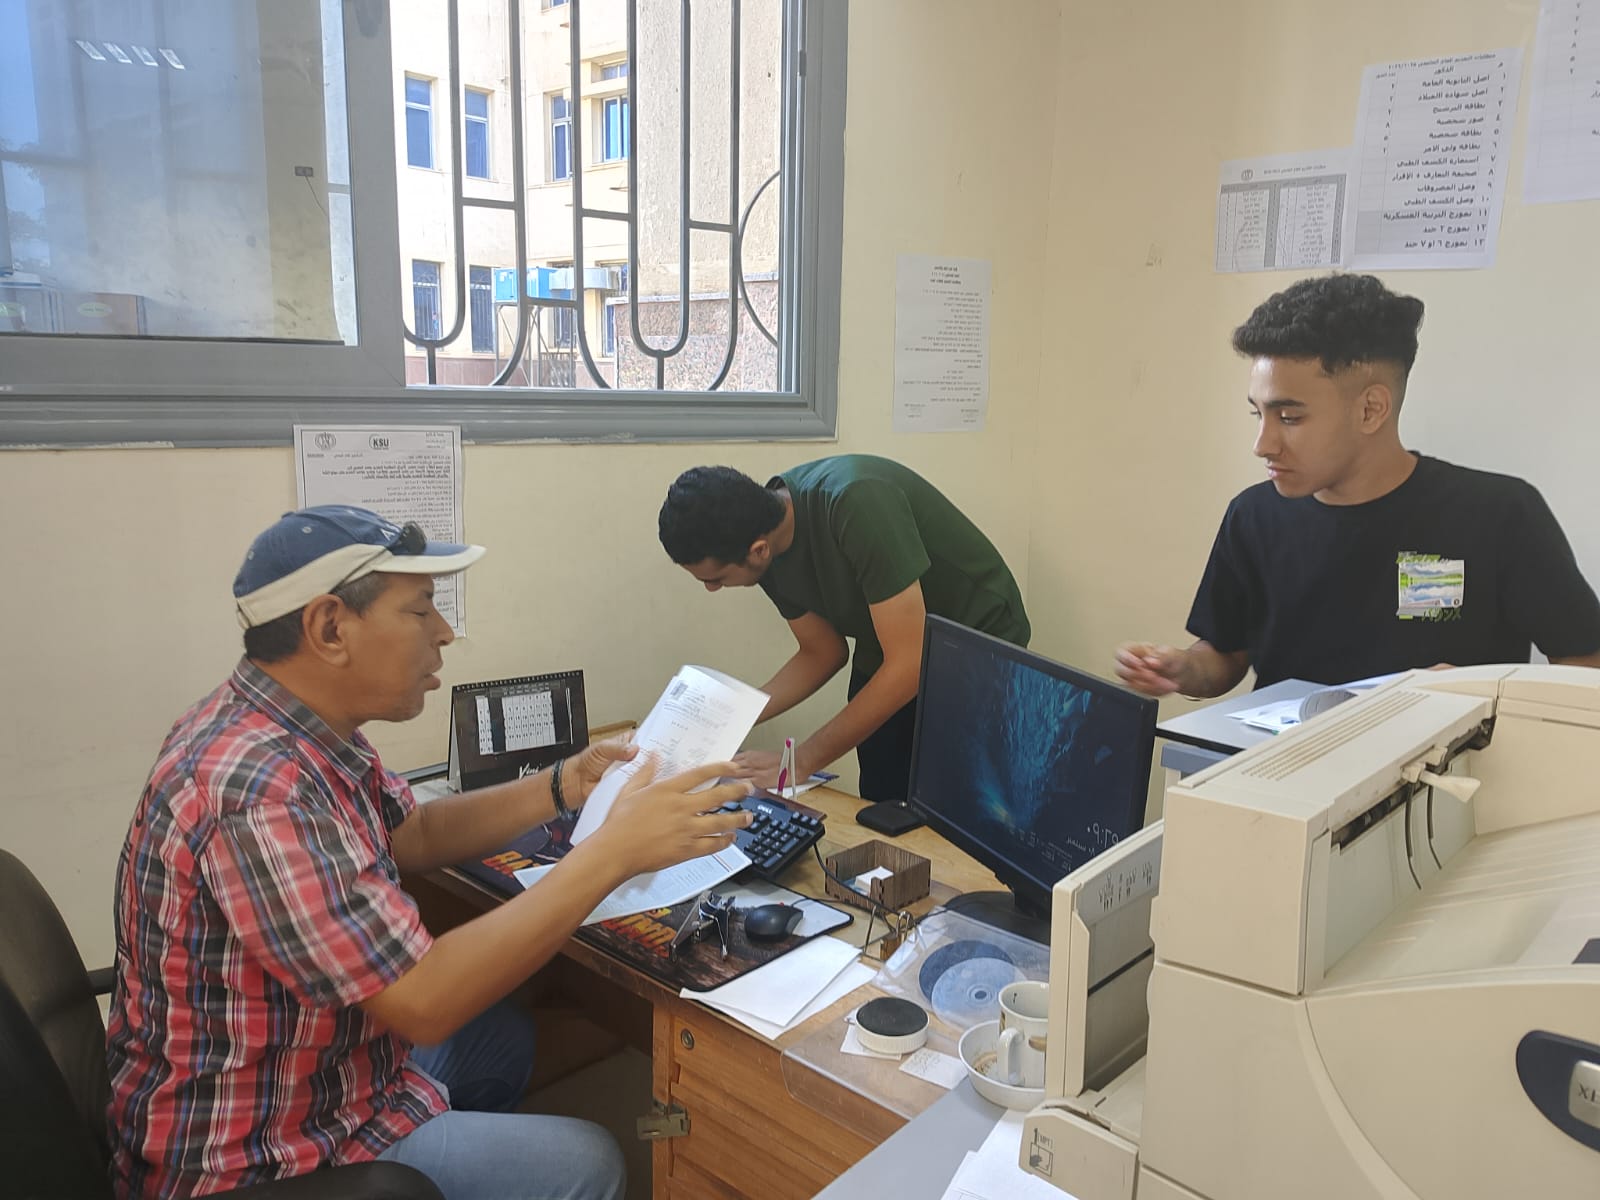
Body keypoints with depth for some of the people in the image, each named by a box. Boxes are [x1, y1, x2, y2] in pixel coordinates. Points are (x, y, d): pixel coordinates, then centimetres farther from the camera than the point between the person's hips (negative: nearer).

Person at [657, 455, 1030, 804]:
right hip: (886, 655, 6)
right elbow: (823, 652, 2)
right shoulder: (771, 557, -11)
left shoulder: (856, 503, -33)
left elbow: (909, 664, -31)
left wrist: (799, 763, -26)